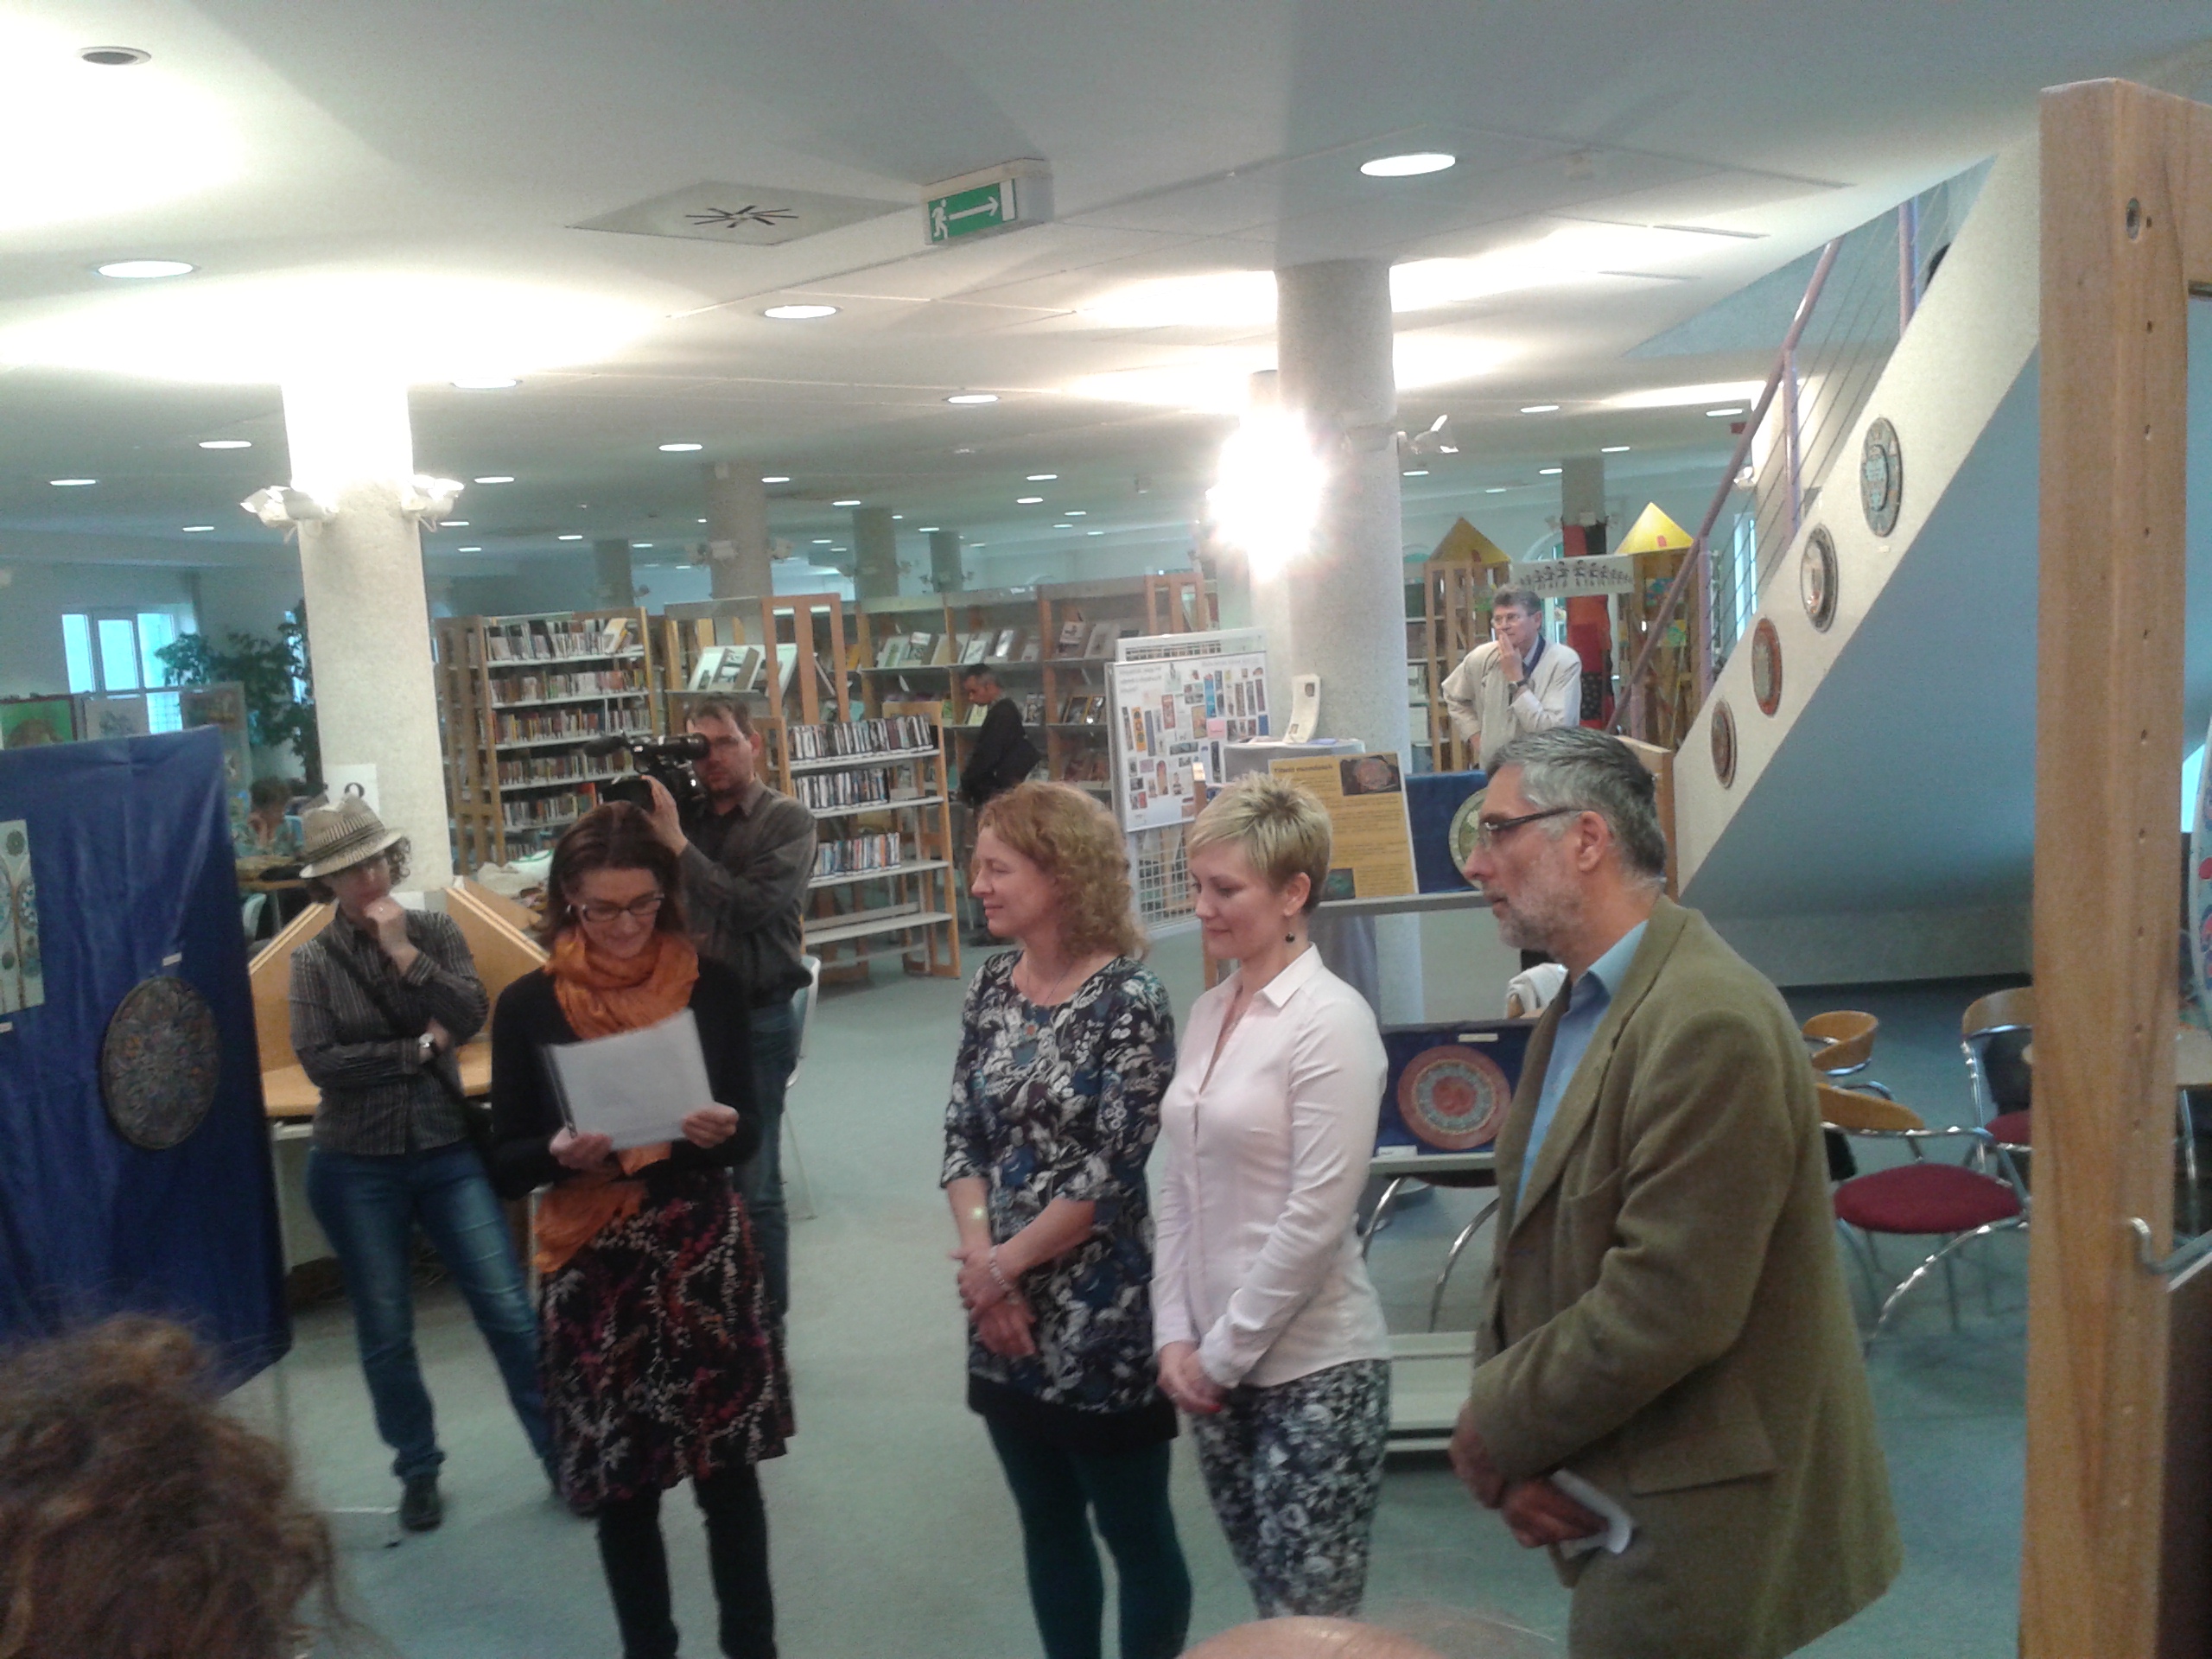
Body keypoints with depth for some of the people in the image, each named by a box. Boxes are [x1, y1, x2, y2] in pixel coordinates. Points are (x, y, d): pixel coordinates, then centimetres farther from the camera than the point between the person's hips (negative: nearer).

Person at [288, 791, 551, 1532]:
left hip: (447, 1151, 0)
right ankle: (418, 1471, 28)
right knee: (386, 1333, 10)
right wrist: (419, 1048, -11)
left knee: (509, 1310, -1)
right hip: (356, 1167, 0)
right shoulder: (312, 960, -3)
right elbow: (320, 1060, -13)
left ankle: (560, 1450, 13)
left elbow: (471, 1014, -14)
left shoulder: (435, 931, 0)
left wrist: (403, 951, -19)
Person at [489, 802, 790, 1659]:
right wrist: (560, 1152, -20)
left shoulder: (712, 984, -1)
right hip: (593, 1265, 0)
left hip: (704, 1251, 0)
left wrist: (723, 1130, -19)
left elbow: (748, 1131, 3)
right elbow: (505, 1160, 1)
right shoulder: (528, 1004, -3)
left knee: (729, 1468, 7)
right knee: (620, 1484, 9)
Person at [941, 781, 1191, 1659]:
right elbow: (960, 1138, 5)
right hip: (1006, 1313, 6)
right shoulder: (991, 987, 4)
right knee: (1047, 1524, 19)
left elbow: (1112, 1172, -16)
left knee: (1134, 1532, 8)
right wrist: (980, 1259, -9)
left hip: (1101, 1314, -6)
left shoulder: (1129, 998, -14)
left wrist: (1004, 1263, -10)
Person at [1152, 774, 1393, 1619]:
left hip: (1314, 1369, -7)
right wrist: (1176, 1336, 2)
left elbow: (1316, 1216, -18)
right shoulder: (1208, 1010, 7)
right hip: (1217, 1363, 7)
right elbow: (1180, 1189, 10)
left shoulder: (1330, 1019, -15)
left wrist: (1223, 1352, -12)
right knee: (1268, 1607, 18)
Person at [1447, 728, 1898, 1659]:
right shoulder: (1578, 1011, 7)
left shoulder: (1708, 1024, -23)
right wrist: (1513, 1444, -5)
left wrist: (1497, 1433, -14)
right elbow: (1530, 1247, 8)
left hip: (1697, 1520, -8)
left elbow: (1667, 1307, -26)